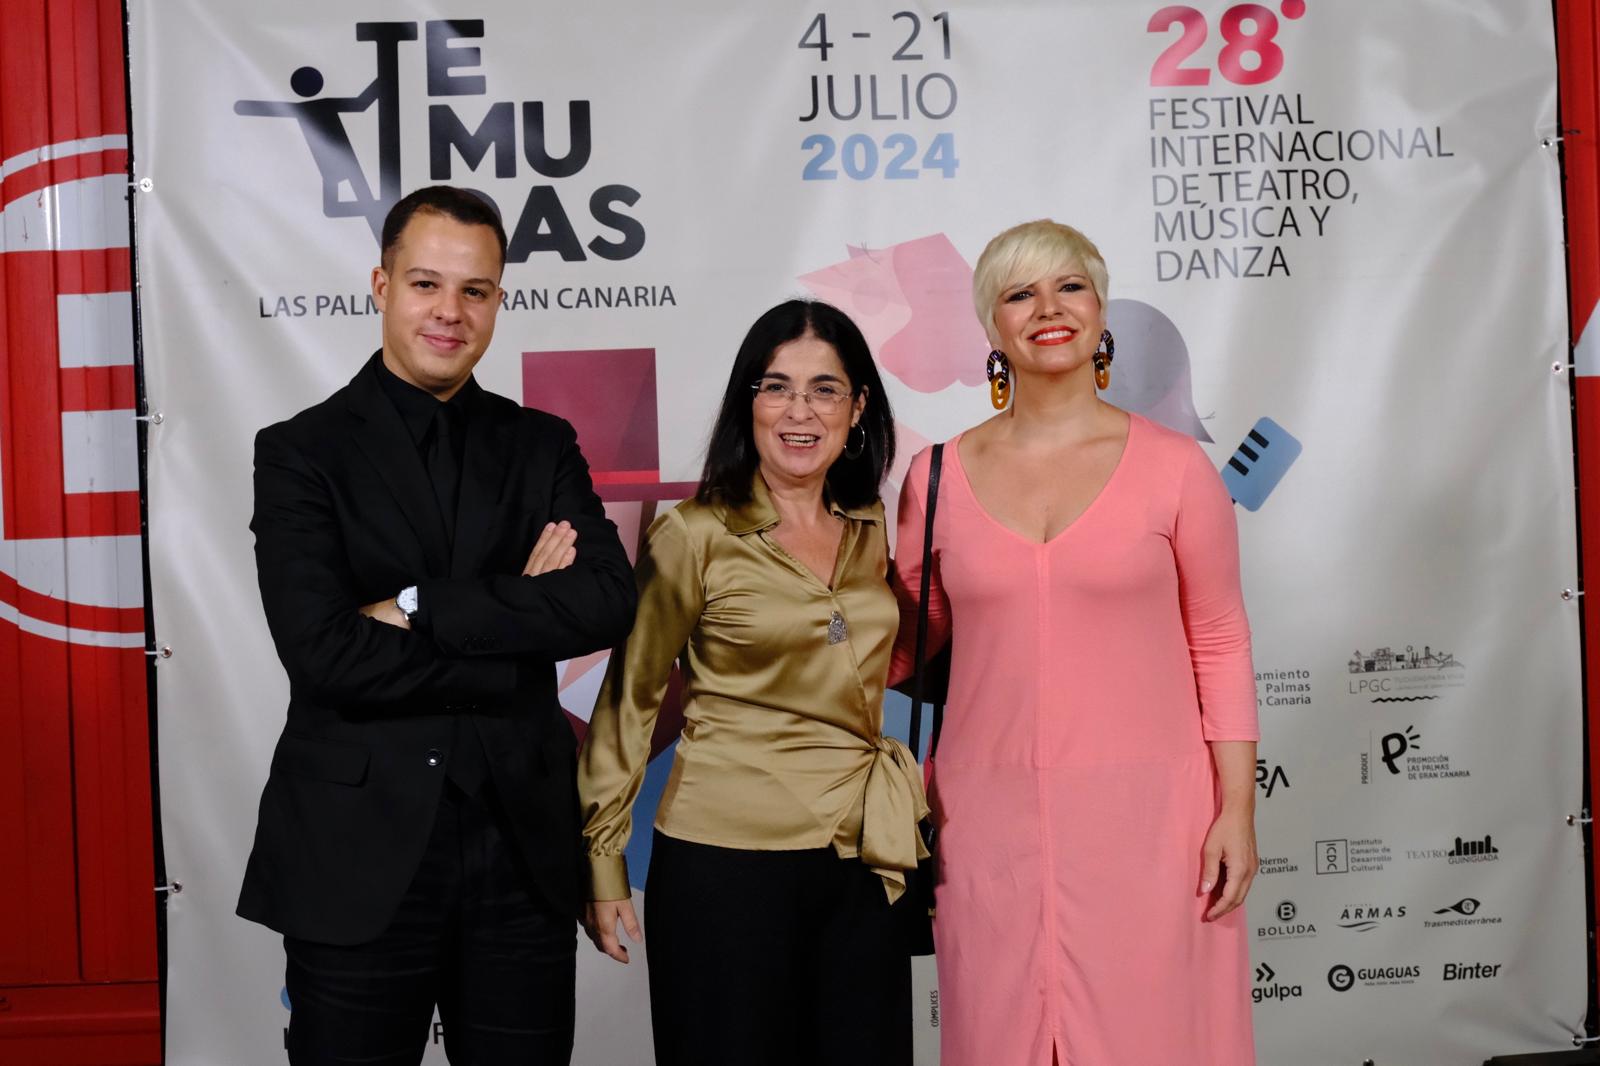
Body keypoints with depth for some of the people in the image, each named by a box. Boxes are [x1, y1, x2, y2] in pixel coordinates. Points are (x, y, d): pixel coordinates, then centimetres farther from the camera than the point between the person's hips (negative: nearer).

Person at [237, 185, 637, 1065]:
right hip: (358, 858, -2)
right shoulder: (302, 452, -2)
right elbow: (324, 652, -15)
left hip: (523, 852, 3)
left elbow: (608, 603, -8)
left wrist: (419, 609, -15)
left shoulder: (542, 447, 8)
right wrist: (518, 620, -11)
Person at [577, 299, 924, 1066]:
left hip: (860, 867, 5)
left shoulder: (871, 529, 7)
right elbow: (630, 700, -1)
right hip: (727, 863, -4)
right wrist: (604, 861, 0)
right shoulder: (693, 536, -7)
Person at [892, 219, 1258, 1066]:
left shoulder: (1172, 465, -1)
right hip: (992, 815, 2)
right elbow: (903, 643, 10)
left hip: (1144, 809, -1)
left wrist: (1238, 809, -2)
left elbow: (1219, 645, 2)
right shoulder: (940, 477, 3)